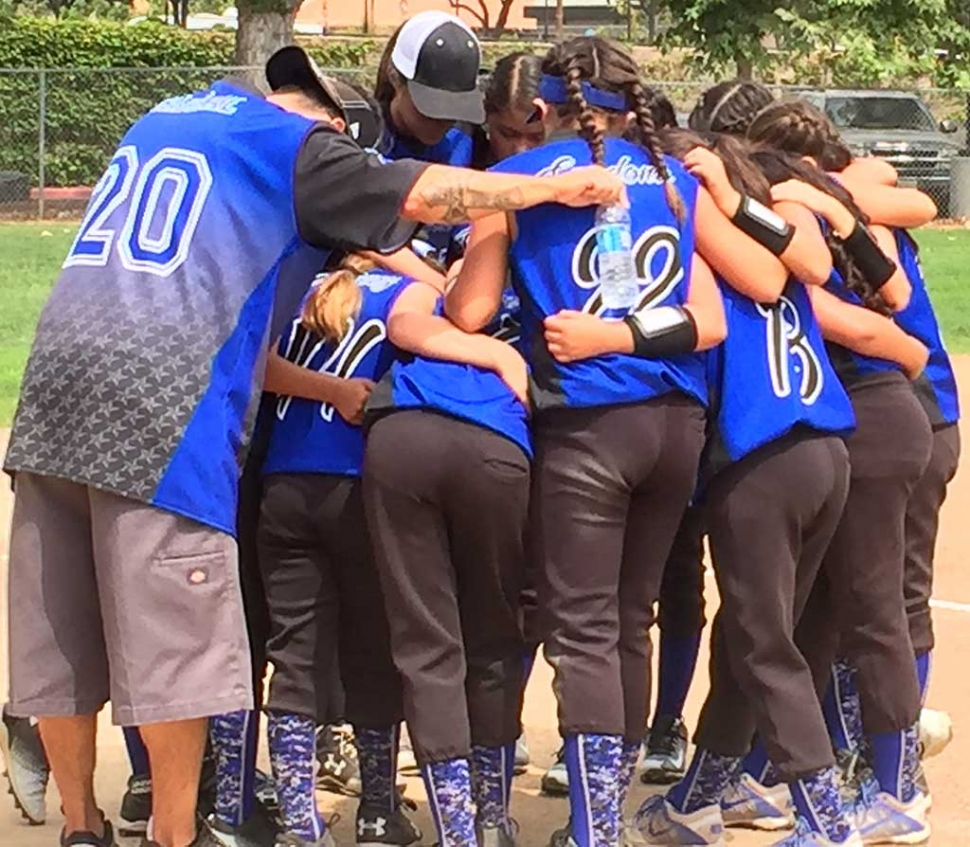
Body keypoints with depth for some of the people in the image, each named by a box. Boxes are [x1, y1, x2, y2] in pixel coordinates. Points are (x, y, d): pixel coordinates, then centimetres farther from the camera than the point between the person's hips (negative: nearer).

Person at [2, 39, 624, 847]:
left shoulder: (170, 113, 26)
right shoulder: (294, 143, 5)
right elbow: (423, 194, -2)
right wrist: (560, 186, 9)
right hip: (158, 404, -7)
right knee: (172, 639, 0)